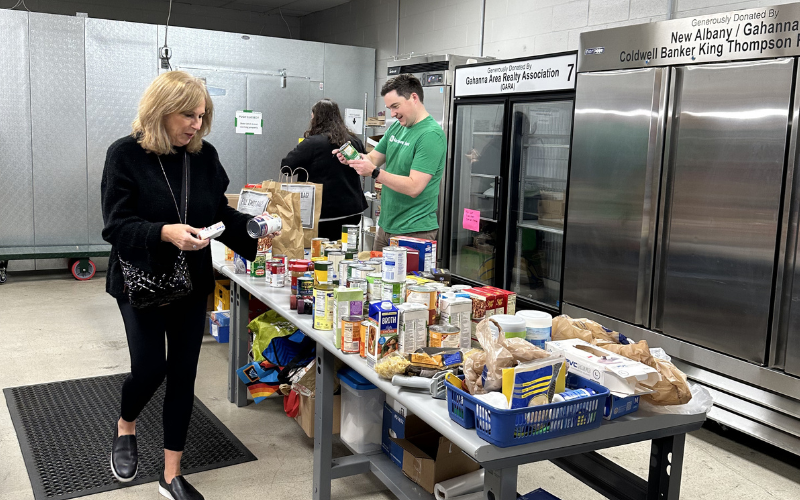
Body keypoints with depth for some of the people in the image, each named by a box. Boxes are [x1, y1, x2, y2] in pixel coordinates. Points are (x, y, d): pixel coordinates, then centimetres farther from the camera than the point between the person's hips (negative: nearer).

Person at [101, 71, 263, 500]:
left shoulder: (205, 156, 0)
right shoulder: (126, 155, -11)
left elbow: (220, 212, 7)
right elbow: (116, 225, -16)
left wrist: (252, 227, -11)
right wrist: (165, 233, -32)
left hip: (192, 282, 4)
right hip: (143, 282, -4)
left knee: (183, 372, 6)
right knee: (150, 366, -3)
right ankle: (126, 426, 36)